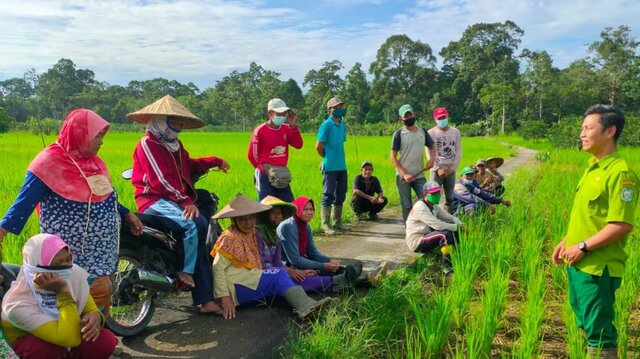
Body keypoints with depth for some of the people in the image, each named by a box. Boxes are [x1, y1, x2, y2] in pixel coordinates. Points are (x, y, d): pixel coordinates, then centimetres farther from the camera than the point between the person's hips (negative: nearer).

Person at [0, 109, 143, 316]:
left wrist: (126, 214, 21)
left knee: (101, 291, 15)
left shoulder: (93, 162, 9)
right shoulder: (50, 162, -15)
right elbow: (26, 200, -16)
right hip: (74, 253, -8)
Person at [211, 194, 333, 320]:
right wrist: (225, 297, -18)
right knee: (278, 275, -22)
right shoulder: (230, 238, -9)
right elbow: (218, 268, -12)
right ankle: (306, 306, -39)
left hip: (251, 282, 7)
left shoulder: (251, 234, 13)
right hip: (237, 287, -7)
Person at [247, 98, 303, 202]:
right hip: (266, 176, -5)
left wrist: (293, 125, -11)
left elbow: (298, 145, -6)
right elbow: (252, 155, -7)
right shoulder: (260, 131, -11)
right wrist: (264, 169, -1)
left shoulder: (286, 129, 5)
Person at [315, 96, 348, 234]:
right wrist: (327, 157, 3)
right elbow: (318, 146, -11)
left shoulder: (342, 125, 10)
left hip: (342, 166, 7)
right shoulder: (326, 125, -11)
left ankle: (337, 223, 24)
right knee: (328, 196, -1)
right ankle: (325, 225, 6)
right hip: (330, 167, -7)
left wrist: (337, 157, 10)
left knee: (340, 195, 13)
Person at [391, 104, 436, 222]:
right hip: (403, 177, -3)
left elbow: (432, 147, 18)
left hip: (420, 175, 3)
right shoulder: (399, 134, -6)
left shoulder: (422, 131, 6)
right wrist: (405, 174, -15)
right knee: (407, 205, 5)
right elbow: (393, 157, -7)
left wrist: (431, 159, -5)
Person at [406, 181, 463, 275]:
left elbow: (450, 217, 8)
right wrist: (457, 227, -20)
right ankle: (448, 268, -22)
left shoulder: (434, 207, 9)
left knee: (453, 230, -1)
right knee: (445, 234, -28)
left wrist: (461, 225, -11)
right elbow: (437, 225, -27)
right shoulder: (420, 207, -20)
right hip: (416, 242, -10)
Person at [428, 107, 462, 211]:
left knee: (449, 198, 9)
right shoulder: (431, 133, -4)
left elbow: (458, 152, 5)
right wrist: (438, 169, -13)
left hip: (451, 170, 3)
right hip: (436, 170, -3)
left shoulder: (455, 132, 6)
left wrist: (452, 168, -5)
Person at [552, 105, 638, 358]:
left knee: (599, 331, 2)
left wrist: (583, 247, -18)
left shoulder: (620, 173, -18)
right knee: (586, 326, 21)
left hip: (598, 267, -9)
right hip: (579, 263, 9)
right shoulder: (593, 166, 10)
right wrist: (566, 241, 13)